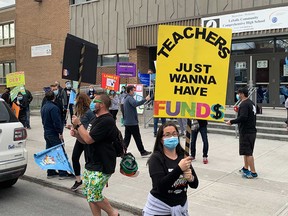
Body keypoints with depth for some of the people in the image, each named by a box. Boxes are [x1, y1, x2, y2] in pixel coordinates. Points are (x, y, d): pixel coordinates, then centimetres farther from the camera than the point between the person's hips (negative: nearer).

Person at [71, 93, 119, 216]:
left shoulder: (107, 121, -18)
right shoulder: (96, 119, 15)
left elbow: (89, 139, -22)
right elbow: (86, 140, 20)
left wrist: (79, 124, -10)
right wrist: (77, 134, 0)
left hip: (101, 166, -10)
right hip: (91, 164, 10)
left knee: (94, 196, -6)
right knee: (88, 194, 13)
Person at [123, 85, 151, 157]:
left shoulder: (126, 98, 17)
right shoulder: (130, 98, -14)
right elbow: (135, 104, -34)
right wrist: (145, 99, -35)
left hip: (127, 122, 9)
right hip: (132, 122, -9)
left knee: (127, 138, 8)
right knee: (137, 138, 1)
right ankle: (142, 152, 11)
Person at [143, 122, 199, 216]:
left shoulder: (183, 156, -2)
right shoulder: (156, 158, -14)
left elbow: (195, 184, 0)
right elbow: (160, 186, -25)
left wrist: (191, 178, -21)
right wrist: (179, 169, -31)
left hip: (181, 206, 4)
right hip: (159, 208, -4)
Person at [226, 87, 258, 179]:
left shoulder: (244, 104, -17)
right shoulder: (251, 103, 13)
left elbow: (243, 117, -27)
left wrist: (232, 121, -18)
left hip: (246, 132, -10)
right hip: (251, 130, 10)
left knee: (248, 152, -4)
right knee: (247, 151, 20)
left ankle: (253, 172, 0)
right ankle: (246, 168, 31)